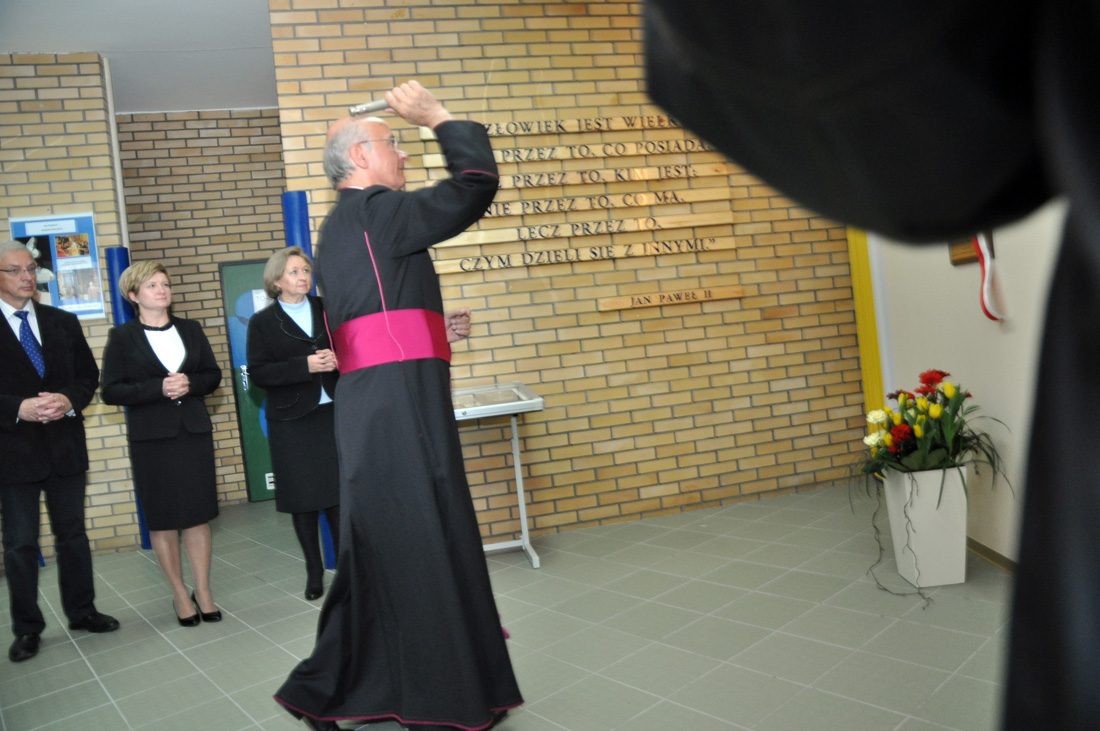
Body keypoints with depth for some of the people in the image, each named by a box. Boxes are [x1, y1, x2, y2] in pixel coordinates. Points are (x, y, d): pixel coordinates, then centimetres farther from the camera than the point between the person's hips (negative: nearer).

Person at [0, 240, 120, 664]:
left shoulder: (64, 322, 8)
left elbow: (89, 374, 7)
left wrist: (69, 401, -12)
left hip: (65, 446, 4)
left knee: (73, 534, 13)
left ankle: (82, 612, 27)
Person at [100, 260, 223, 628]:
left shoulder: (191, 329, 9)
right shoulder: (122, 337, 0)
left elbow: (213, 374, 9)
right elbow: (111, 391, -6)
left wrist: (189, 383, -11)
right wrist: (159, 388, -17)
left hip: (194, 431, 3)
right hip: (151, 437, -2)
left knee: (198, 514, 4)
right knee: (163, 518, 4)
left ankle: (203, 592, 13)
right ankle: (180, 594, 16)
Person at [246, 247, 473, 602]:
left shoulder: (328, 310, 6)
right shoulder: (262, 322, 2)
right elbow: (258, 373, -7)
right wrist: (306, 366, -18)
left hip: (333, 415, 1)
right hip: (292, 423, -1)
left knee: (339, 496, 3)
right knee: (303, 500, 6)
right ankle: (314, 573, 21)